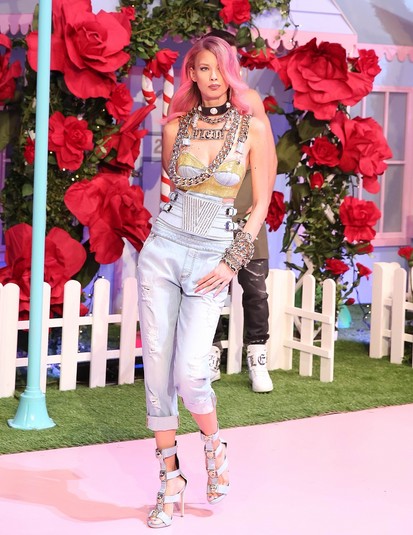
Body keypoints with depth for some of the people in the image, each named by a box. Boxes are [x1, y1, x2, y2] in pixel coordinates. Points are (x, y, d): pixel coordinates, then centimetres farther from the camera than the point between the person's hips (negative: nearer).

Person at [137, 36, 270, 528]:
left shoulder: (252, 128, -1)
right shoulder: (175, 126, 5)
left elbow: (261, 202, 0)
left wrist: (232, 261, -5)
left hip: (212, 259, -3)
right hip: (164, 247, 3)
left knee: (190, 373, -13)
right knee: (157, 367, -1)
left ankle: (214, 446, 19)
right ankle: (170, 481, 11)